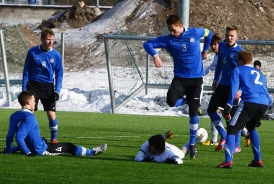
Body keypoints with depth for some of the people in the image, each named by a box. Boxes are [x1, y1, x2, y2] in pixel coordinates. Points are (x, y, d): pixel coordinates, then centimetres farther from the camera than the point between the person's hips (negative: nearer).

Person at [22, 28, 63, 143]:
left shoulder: (56, 55, -1)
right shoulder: (33, 52, -4)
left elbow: (59, 74, 5)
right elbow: (26, 71, 2)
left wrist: (57, 90, -5)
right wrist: (24, 89, -2)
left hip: (48, 87, 1)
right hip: (33, 85, -1)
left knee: (51, 114, -5)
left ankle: (54, 139, 10)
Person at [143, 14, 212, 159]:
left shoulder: (195, 33, -6)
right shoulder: (168, 40, -7)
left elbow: (208, 33, 16)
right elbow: (148, 44, -12)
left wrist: (205, 50, 18)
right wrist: (155, 55, -29)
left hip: (196, 78, -1)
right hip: (180, 78, 1)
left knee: (193, 112, -1)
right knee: (171, 101, -27)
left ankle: (192, 144, 11)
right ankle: (184, 99, 12)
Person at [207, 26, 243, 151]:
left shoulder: (239, 52, -15)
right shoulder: (222, 46, 6)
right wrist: (216, 80, 23)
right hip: (222, 84, 7)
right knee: (211, 110, 7)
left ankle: (236, 145, 4)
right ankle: (223, 138, 18)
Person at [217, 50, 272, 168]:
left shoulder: (238, 70, 15)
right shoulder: (259, 74, 32)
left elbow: (234, 88, 2)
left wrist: (229, 106, -1)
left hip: (249, 102, -6)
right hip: (264, 104, 6)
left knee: (232, 129, -4)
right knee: (251, 128, 30)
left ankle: (228, 161, -23)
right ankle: (258, 160, 24)